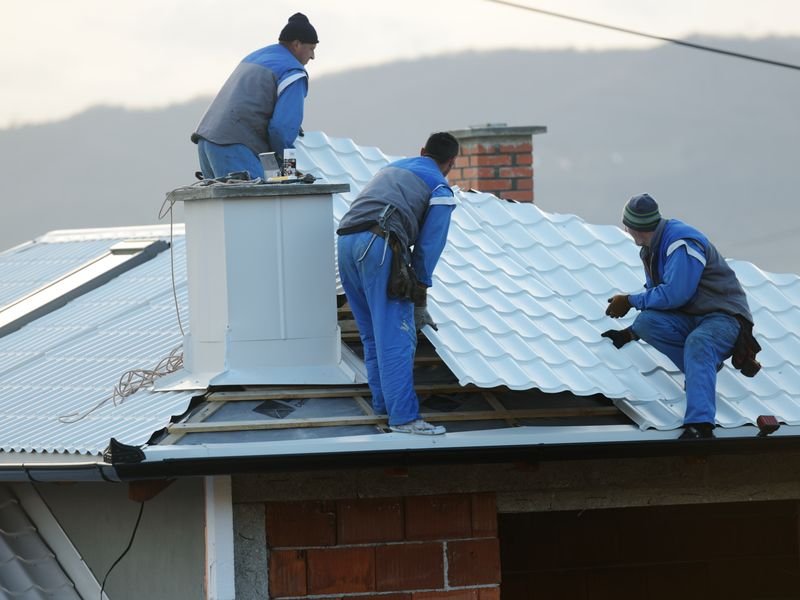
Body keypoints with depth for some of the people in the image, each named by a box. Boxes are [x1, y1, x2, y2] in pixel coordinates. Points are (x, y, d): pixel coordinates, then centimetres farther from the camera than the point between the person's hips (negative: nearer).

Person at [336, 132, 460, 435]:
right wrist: (420, 303, 15)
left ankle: (383, 402, 22)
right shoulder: (440, 189, 12)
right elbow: (428, 247, 7)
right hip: (380, 247, -7)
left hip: (345, 241, 7)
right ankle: (403, 416, -13)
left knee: (372, 334, 17)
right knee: (396, 337, -8)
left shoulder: (392, 168, 32)